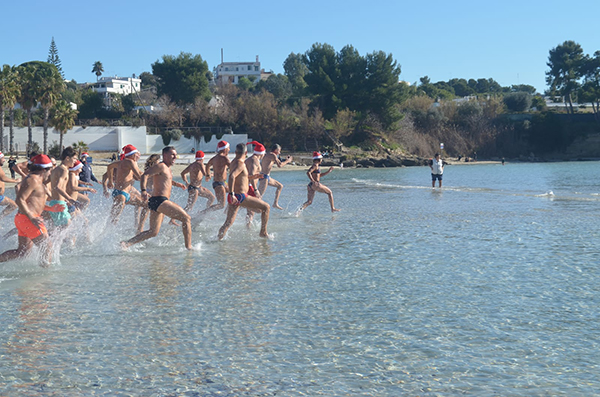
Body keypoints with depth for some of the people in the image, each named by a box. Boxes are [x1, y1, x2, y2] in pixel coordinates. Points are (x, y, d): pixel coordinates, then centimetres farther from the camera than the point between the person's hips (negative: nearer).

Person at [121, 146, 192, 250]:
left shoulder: (167, 168, 23)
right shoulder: (161, 166, -7)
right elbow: (145, 175, -18)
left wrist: (176, 184, 34)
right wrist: (143, 190, -31)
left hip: (157, 202, 10)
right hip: (159, 200, -10)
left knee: (153, 232, 9)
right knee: (186, 218, -8)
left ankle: (127, 243, 2)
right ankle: (188, 247, -9)